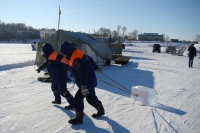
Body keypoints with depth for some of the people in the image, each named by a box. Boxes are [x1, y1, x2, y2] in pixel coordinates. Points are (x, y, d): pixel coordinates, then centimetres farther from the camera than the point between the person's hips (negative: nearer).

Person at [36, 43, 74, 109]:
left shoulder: (54, 56, -21)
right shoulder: (49, 57, 13)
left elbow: (65, 61, -30)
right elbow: (45, 64, 34)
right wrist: (40, 68, 45)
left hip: (61, 76, -11)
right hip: (56, 77, 11)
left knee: (62, 90, -13)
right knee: (54, 87, 26)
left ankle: (72, 103, -10)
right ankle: (57, 100, 42)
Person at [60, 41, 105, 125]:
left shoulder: (76, 58, -25)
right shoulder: (78, 53, 6)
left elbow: (83, 72, -33)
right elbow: (89, 59, 18)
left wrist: (83, 85, -36)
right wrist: (95, 68, 31)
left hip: (87, 83, -10)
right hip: (90, 81, 10)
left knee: (77, 98, -3)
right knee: (91, 97, 23)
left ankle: (79, 118, 9)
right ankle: (101, 111, 38)